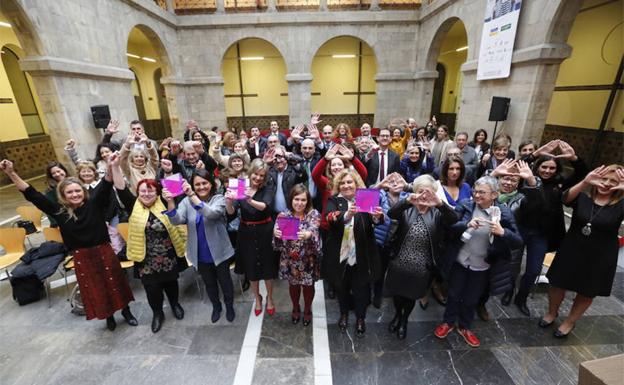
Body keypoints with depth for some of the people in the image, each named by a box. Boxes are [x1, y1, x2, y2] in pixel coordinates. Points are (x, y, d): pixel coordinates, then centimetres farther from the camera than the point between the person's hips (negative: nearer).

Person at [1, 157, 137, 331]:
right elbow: (33, 195, -4)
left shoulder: (94, 204, -9)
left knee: (115, 283, 12)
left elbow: (105, 186, -23)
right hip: (82, 257, 2)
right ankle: (109, 316, 38)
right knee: (94, 289, 16)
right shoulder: (59, 211, -3)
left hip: (104, 251, -2)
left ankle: (126, 311, 33)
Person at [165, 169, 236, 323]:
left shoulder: (219, 199, -13)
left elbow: (211, 214, -33)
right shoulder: (187, 201, -4)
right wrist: (170, 201, -33)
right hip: (200, 254, 3)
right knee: (209, 283, 22)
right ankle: (216, 306, 48)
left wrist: (192, 195, -42)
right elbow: (177, 220, -17)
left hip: (219, 251, -2)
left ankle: (229, 306, 43)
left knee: (225, 281, 16)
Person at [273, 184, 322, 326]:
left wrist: (308, 234, -48)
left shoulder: (314, 214, -11)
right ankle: (295, 308, 50)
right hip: (290, 259, 1)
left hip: (308, 259, -1)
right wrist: (276, 234, -34)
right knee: (293, 284, 21)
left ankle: (307, 309, 47)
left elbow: (314, 232, -25)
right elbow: (278, 240, -11)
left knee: (308, 285, 18)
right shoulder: (283, 215, -8)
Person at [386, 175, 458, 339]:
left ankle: (404, 320, 50)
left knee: (411, 296, 21)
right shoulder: (407, 209, -7)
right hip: (399, 264, 0)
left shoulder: (437, 213, -6)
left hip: (422, 268, 0)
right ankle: (397, 315, 52)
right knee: (397, 293, 20)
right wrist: (407, 201, -46)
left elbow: (454, 219, -24)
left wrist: (440, 204, -44)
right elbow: (391, 213, -26)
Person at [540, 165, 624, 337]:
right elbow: (566, 199, -28)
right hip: (571, 253, 0)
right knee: (558, 285, 14)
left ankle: (570, 322, 40)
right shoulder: (583, 198, -7)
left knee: (587, 294, 17)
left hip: (600, 259, 0)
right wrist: (585, 182, -44)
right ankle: (552, 313, 40)